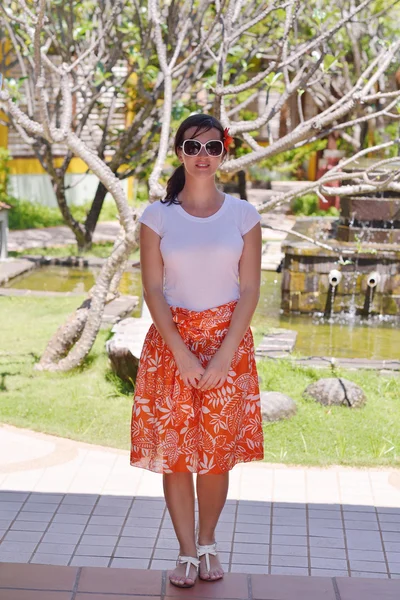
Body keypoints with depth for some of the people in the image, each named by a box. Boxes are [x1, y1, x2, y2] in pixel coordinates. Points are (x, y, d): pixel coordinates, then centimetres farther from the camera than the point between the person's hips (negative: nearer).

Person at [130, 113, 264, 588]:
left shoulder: (243, 214, 1)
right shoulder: (158, 215, 0)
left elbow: (249, 290, -1)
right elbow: (152, 288, -3)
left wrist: (224, 354, -10)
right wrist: (181, 352, -12)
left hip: (228, 340, 0)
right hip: (170, 340, 0)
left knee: (218, 450, 4)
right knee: (174, 450, 2)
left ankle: (208, 542, 23)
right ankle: (188, 552, 14)